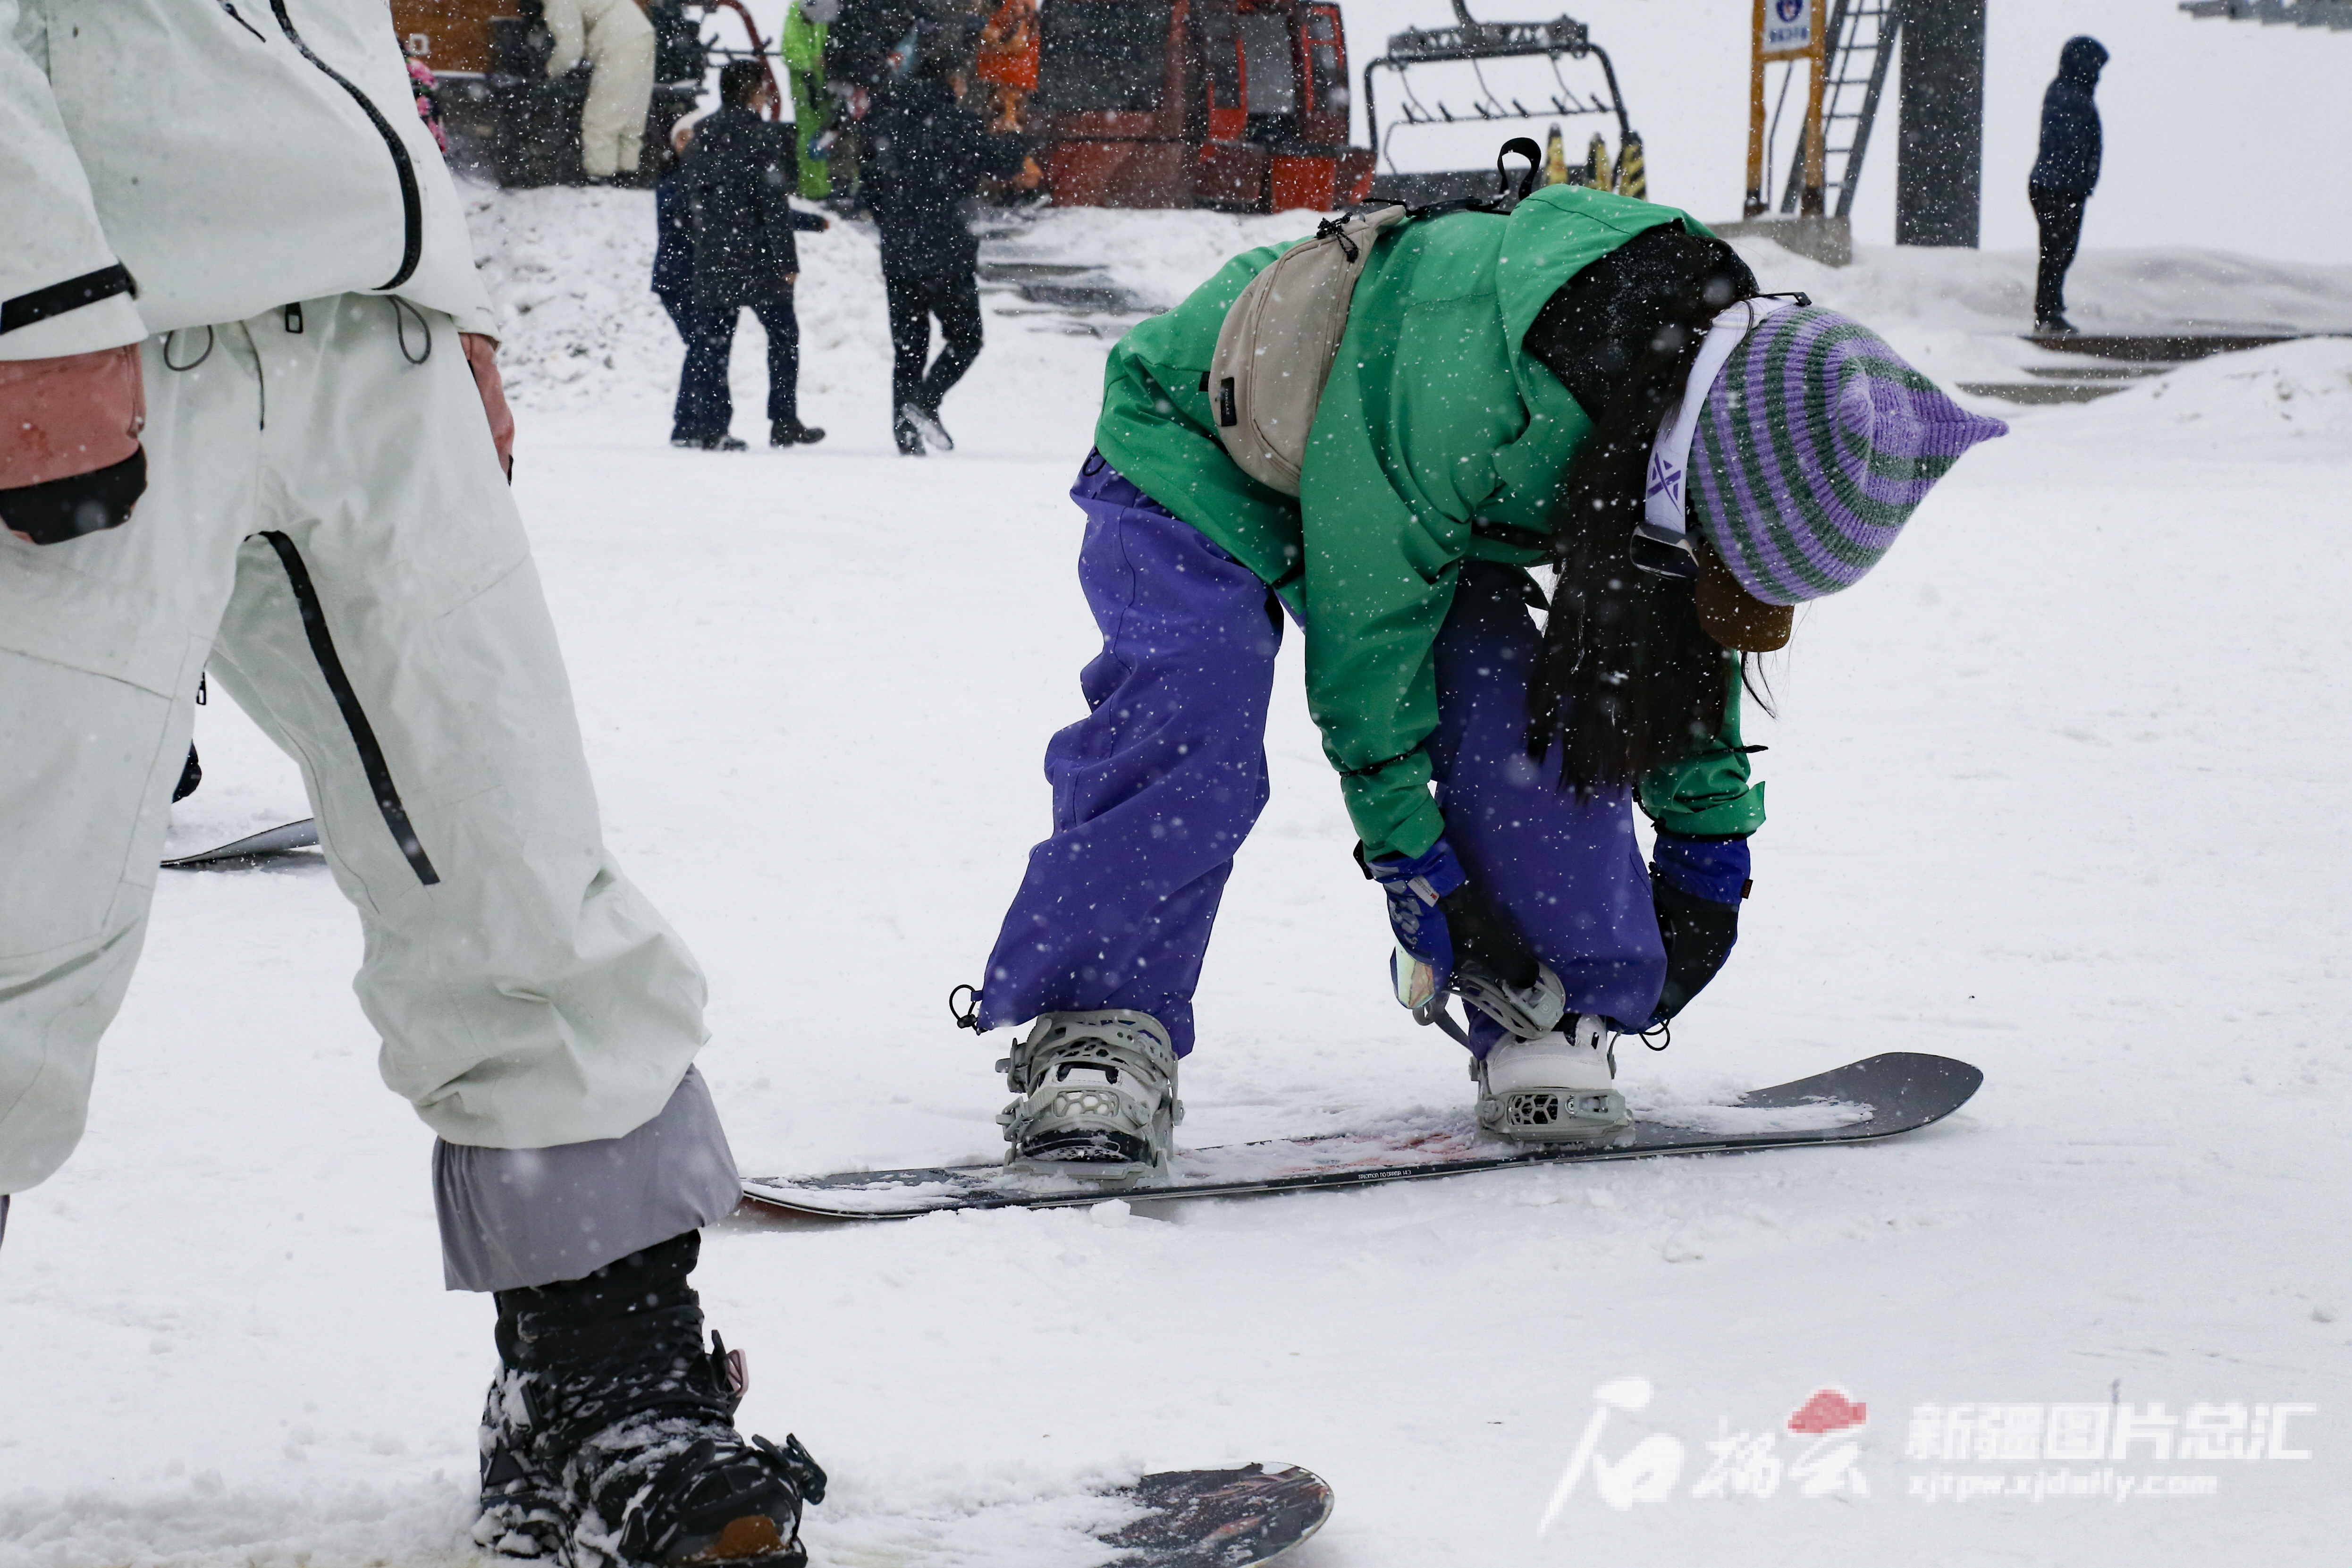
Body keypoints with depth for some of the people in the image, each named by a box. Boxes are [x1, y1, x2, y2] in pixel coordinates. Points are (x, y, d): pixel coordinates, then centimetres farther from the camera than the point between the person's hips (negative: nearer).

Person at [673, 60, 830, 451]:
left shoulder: (702, 136, 9)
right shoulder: (762, 136, -10)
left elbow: (688, 196, 13)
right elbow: (773, 204, -14)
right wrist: (787, 260, -12)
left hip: (711, 259, 5)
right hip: (757, 258, -5)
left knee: (708, 341, 7)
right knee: (783, 334, 8)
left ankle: (691, 425, 1)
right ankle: (784, 424, 8)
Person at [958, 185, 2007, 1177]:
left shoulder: (1735, 365, -20)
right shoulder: (1454, 374, -44)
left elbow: (1684, 617, 0)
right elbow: (1364, 619, -30)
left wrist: (1708, 850, 5)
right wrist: (1415, 866, -22)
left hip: (1410, 490, 6)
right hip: (1199, 458, -6)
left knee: (1535, 706, -16)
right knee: (1191, 726, -29)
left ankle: (1552, 1034, -8)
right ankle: (1096, 1038, -23)